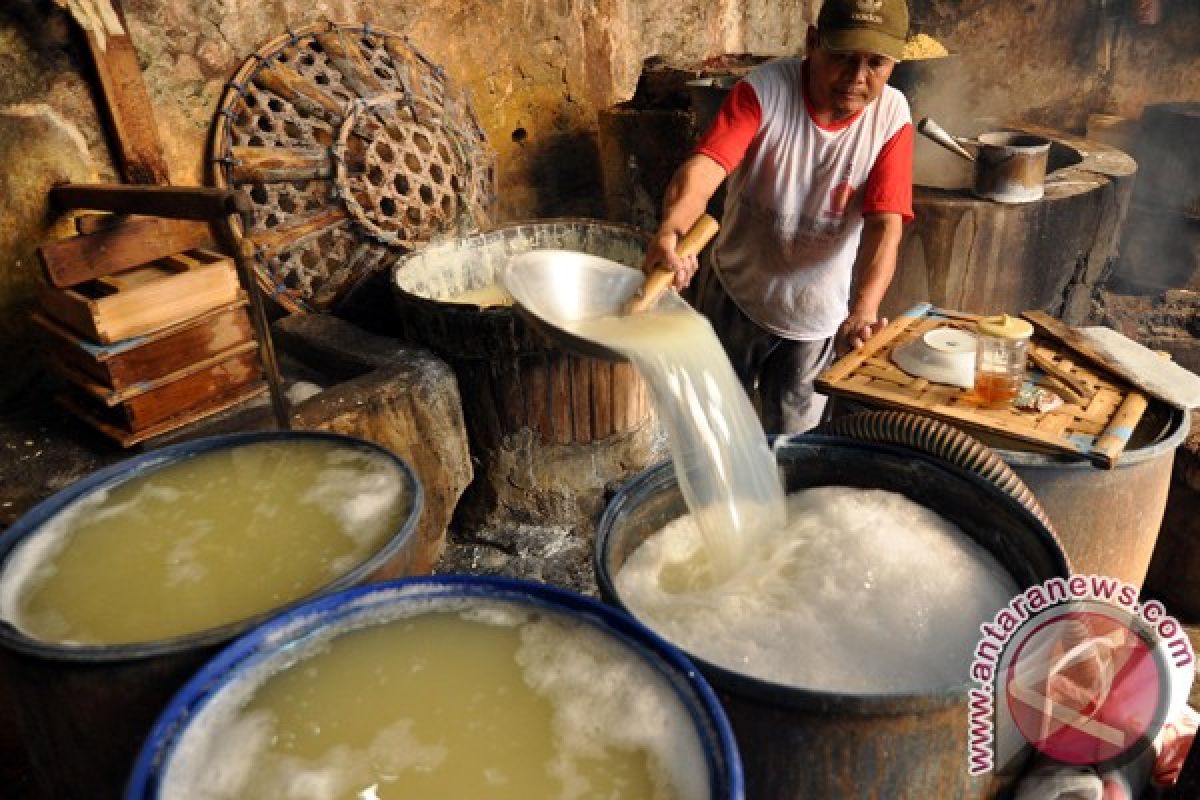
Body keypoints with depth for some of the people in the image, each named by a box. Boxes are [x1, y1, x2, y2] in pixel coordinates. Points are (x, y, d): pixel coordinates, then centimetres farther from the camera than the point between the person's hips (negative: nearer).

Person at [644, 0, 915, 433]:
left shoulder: (892, 117, -13)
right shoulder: (764, 89, -19)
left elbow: (884, 224, -21)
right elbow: (704, 165, -34)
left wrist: (862, 310, -39)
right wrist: (671, 229, -56)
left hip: (818, 315, 1)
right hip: (736, 295, -1)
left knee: (792, 438, 17)